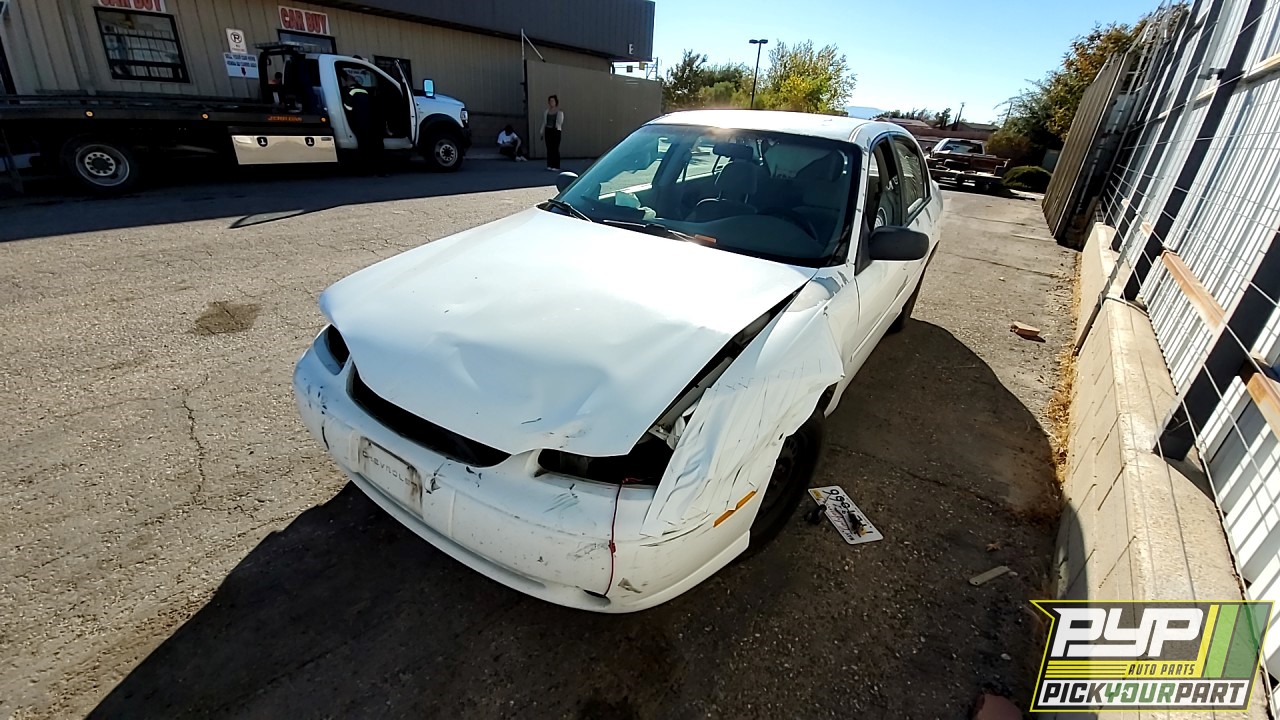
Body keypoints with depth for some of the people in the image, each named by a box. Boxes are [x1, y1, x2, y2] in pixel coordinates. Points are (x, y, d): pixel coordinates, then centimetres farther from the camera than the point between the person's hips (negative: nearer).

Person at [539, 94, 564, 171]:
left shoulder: (559, 112, 0)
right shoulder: (547, 111, 12)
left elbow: (560, 122, -8)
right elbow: (544, 122, 15)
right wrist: (541, 132, 11)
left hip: (556, 131, -4)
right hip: (548, 131, 4)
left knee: (555, 149, -7)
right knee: (549, 148, 4)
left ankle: (556, 166, -2)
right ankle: (550, 165, 10)